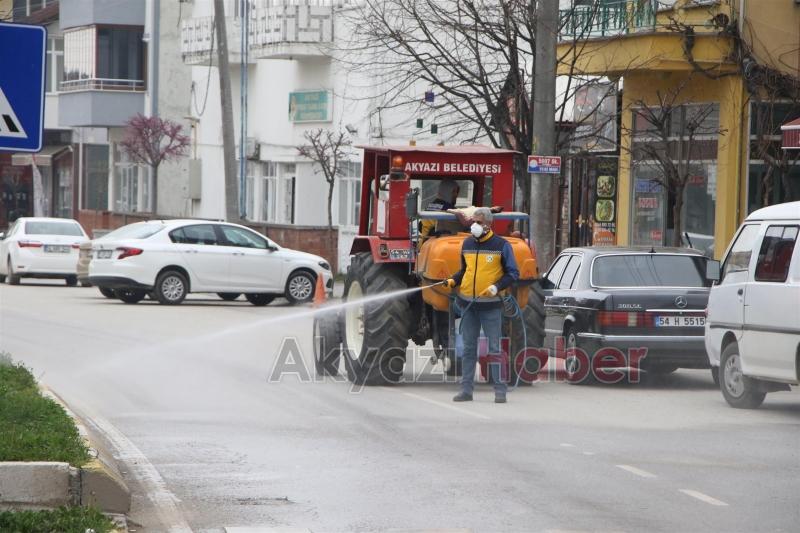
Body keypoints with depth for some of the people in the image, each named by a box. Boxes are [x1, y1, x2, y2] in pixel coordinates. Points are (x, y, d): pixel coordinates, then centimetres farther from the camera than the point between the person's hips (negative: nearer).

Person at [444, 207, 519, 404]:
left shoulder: (501, 245, -3)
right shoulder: (467, 244, 11)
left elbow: (513, 273, -2)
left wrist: (497, 287, -17)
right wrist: (453, 281, 2)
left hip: (491, 305, -4)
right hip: (468, 303, 5)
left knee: (494, 348, -3)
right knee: (469, 348, 7)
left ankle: (500, 390, 0)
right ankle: (466, 389, 11)